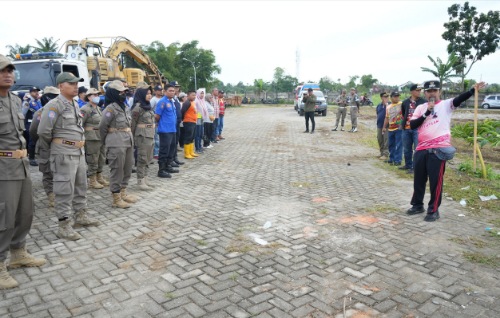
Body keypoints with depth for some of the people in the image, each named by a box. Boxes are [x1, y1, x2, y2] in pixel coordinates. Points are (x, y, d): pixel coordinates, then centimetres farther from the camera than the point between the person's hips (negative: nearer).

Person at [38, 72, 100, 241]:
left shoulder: (75, 104, 12)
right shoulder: (54, 105, -15)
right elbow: (43, 131, -17)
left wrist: (79, 144, 15)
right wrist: (56, 143, 0)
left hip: (79, 151, 9)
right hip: (64, 153, -9)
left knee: (81, 185, 16)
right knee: (65, 189, -4)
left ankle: (81, 215, 31)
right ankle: (64, 225, 4)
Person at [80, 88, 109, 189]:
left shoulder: (98, 108, 16)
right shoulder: (85, 109, -11)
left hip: (101, 138, 9)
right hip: (92, 139, -9)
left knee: (102, 159, 15)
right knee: (92, 160, 0)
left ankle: (99, 178, 28)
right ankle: (92, 181, 10)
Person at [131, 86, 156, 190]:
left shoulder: (148, 106, 13)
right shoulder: (138, 107, -11)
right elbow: (133, 123, -8)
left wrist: (153, 135, 15)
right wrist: (133, 137, -5)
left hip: (151, 135, 8)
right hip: (142, 136, -8)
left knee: (148, 159, 11)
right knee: (142, 159, -3)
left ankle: (145, 179, 20)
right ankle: (140, 181, 3)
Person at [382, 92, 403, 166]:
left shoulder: (401, 104, -4)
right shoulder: (388, 107, 15)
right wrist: (384, 127, 18)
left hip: (399, 128, -6)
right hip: (390, 128, 6)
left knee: (398, 145, -5)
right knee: (391, 145, 14)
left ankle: (397, 160, 0)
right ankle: (392, 158, 27)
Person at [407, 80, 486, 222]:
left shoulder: (446, 105, 3)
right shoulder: (421, 108, 12)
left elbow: (459, 99, -18)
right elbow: (412, 125, 1)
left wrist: (473, 90, -35)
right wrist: (427, 113, -7)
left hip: (438, 149, -4)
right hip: (421, 149, 4)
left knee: (436, 181, -1)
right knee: (419, 179, 14)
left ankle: (433, 210, 12)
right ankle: (418, 205, 30)